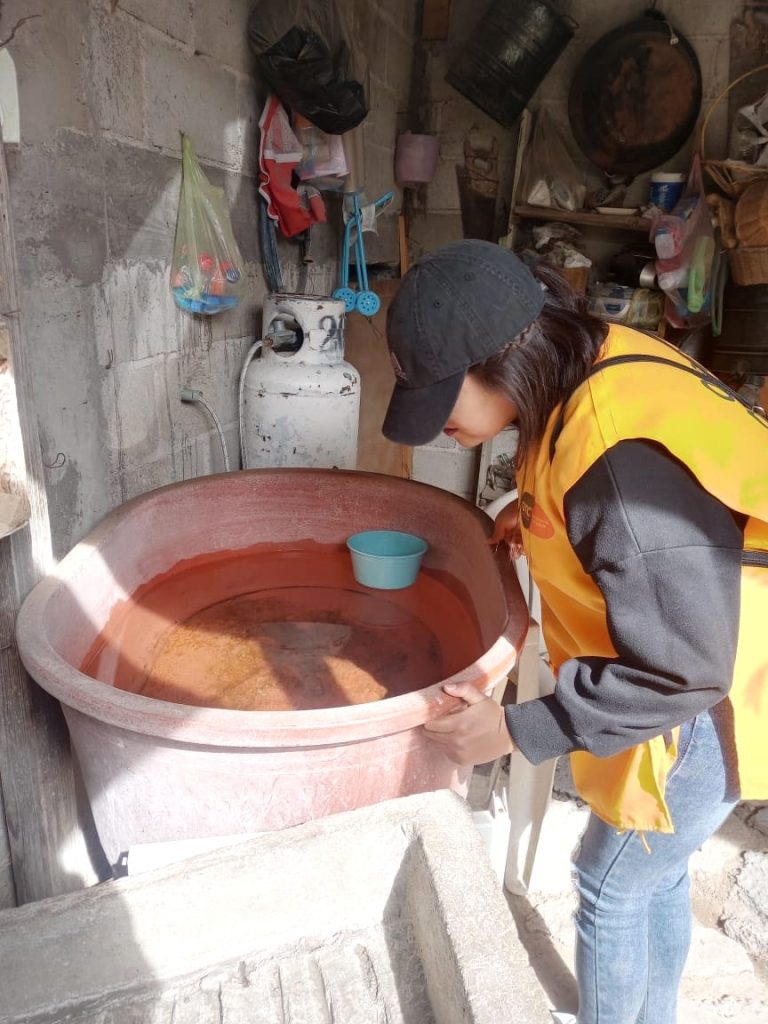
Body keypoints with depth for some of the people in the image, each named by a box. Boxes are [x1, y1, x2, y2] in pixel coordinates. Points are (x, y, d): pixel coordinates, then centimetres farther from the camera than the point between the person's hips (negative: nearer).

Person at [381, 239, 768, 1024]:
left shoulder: (622, 459, -36)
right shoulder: (595, 361, -8)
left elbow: (679, 672, -29)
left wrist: (516, 731, -21)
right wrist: (540, 509, -2)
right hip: (693, 671, 9)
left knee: (610, 888, 13)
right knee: (655, 880, 26)